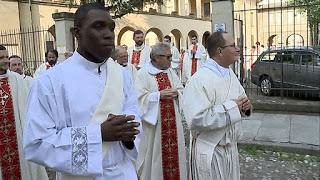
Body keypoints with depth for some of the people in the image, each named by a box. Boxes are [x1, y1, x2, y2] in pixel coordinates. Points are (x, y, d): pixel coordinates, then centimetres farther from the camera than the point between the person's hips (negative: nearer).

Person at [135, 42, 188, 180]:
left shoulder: (171, 72, 10)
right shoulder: (143, 74, -9)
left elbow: (182, 91, 11)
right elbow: (139, 97, -16)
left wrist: (176, 93, -11)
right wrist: (159, 95, -20)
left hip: (172, 122, 5)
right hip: (154, 122, -5)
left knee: (174, 150, 12)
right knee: (155, 153, 5)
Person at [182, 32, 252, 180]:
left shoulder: (231, 74, 6)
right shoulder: (199, 80, -22)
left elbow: (241, 98, 19)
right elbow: (197, 119, -32)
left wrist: (245, 106, -5)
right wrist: (232, 107, -24)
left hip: (231, 147, 8)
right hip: (210, 152, -8)